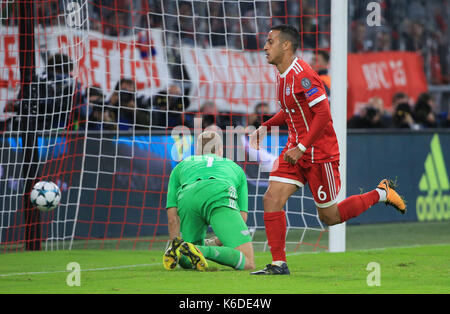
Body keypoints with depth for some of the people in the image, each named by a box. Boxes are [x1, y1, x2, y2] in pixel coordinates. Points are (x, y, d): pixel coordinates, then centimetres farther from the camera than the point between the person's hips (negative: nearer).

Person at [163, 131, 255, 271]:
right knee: (248, 263, -6)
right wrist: (217, 244, 43)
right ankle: (195, 250, -29)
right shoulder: (235, 168, 41)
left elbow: (172, 217, 31)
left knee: (187, 263, 23)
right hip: (219, 197, -2)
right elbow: (242, 216, 34)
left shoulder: (181, 166, 41)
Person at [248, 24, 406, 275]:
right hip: (296, 150, 8)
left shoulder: (301, 74, -20)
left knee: (330, 217, 3)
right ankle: (279, 264, -4)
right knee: (272, 199, -8)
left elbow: (323, 113, -24)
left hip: (319, 154, -8)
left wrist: (302, 148, -23)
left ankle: (382, 194, 22)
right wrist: (265, 127, 9)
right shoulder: (283, 75, 10)